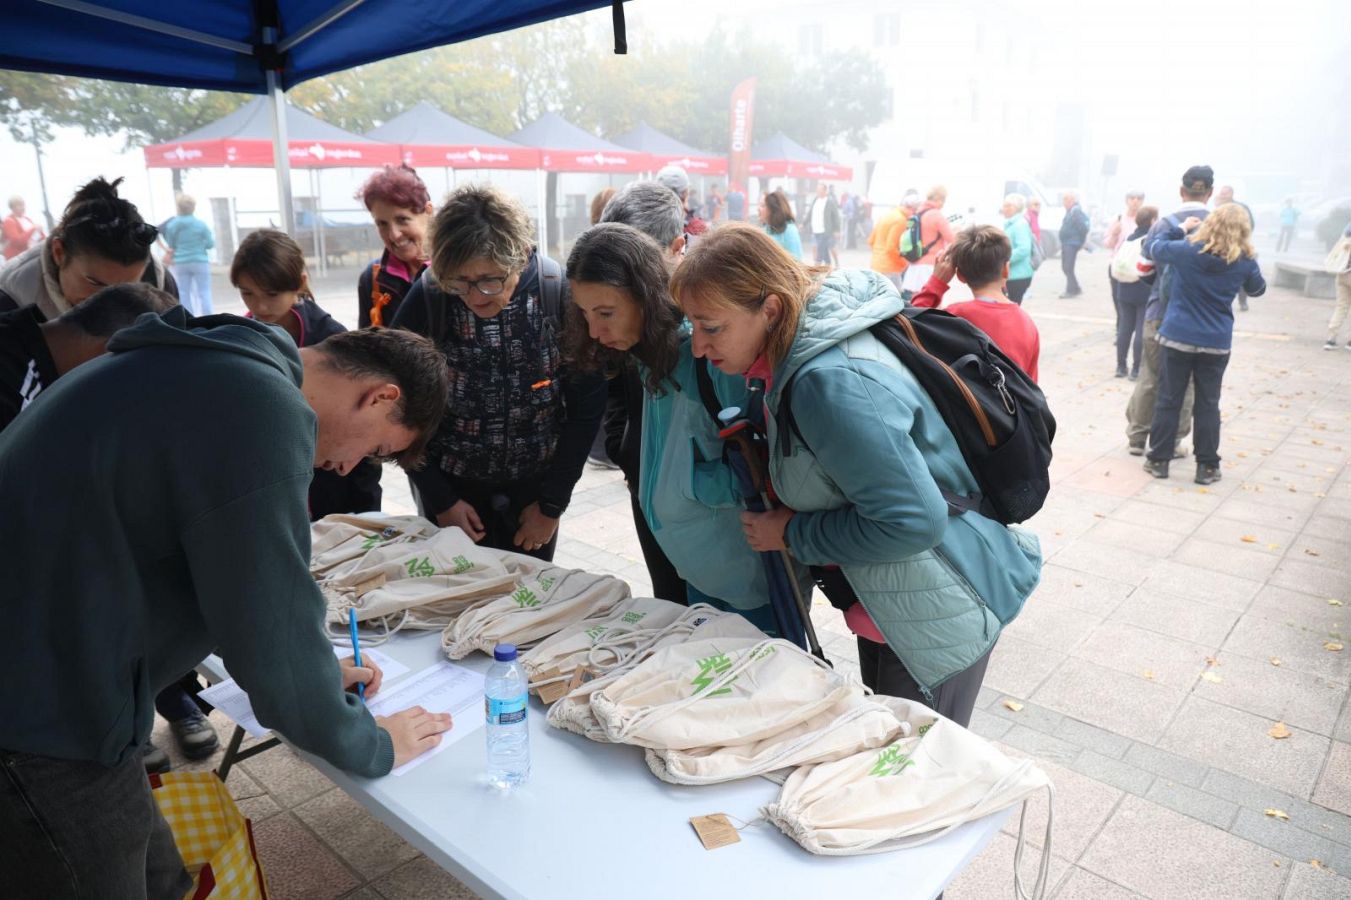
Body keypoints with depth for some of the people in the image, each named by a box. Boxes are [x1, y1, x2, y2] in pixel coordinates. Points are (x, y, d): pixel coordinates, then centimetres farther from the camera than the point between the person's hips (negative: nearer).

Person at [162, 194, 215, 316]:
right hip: (200, 262, -2)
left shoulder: (171, 225, -2)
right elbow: (210, 244, -4)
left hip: (180, 263, 2)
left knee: (184, 293, 9)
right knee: (204, 292, 2)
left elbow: (170, 245, 4)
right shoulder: (201, 224, -8)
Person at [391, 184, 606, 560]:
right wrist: (440, 501, -7)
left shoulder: (559, 292, -18)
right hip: (453, 487, 0)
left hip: (535, 484, 0)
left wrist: (553, 503, -7)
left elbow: (588, 402, -10)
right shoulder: (426, 299, -17)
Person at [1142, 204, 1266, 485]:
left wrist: (1179, 228, 20)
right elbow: (1257, 289, 14)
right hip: (1216, 344, 1)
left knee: (1169, 401, 8)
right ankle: (1207, 467, 14)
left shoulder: (1186, 250, -11)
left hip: (1177, 338, -1)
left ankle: (1158, 460, 13)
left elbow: (1155, 246, 8)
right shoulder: (1245, 262, -6)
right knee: (1208, 405, 9)